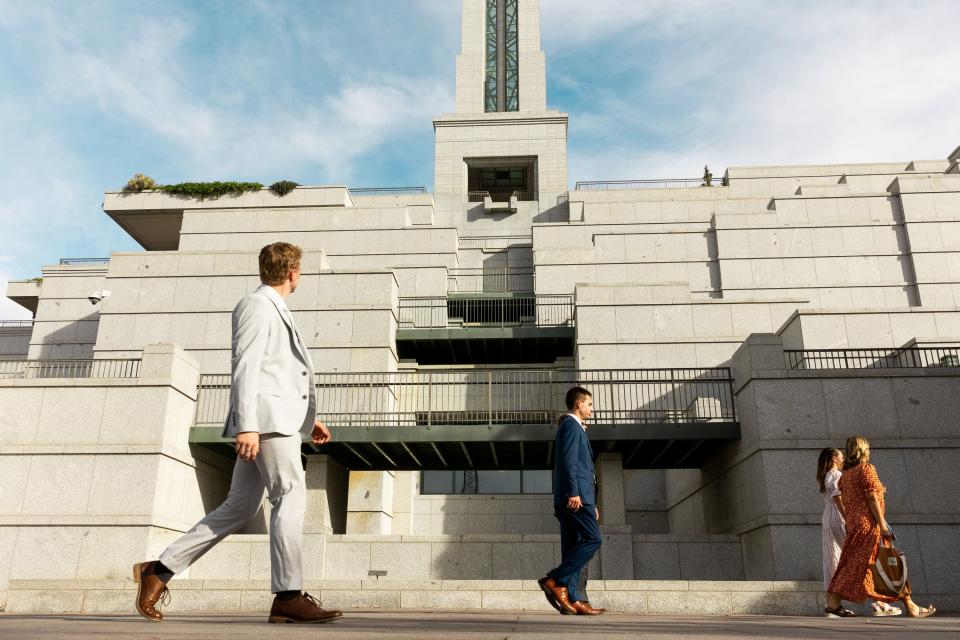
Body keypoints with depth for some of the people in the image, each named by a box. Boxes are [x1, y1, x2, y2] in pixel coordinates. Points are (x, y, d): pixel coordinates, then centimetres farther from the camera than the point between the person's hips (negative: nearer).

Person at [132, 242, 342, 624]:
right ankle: (288, 596, -7)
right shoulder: (257, 306, -4)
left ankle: (160, 570, 13)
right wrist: (246, 425, -23)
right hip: (267, 418, -10)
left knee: (239, 508, 8)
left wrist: (309, 418, 25)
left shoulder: (274, 311, 26)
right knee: (290, 497, -9)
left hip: (279, 420, 10)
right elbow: (245, 367, -15)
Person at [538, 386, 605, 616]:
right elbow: (568, 460, -16)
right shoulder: (571, 425, -2)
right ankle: (556, 581, -15)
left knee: (574, 547, 4)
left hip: (576, 497, 10)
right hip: (575, 496, -10)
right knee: (592, 539, -13)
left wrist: (591, 503, 26)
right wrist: (573, 492, -24)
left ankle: (573, 600, 2)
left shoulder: (572, 427, 28)